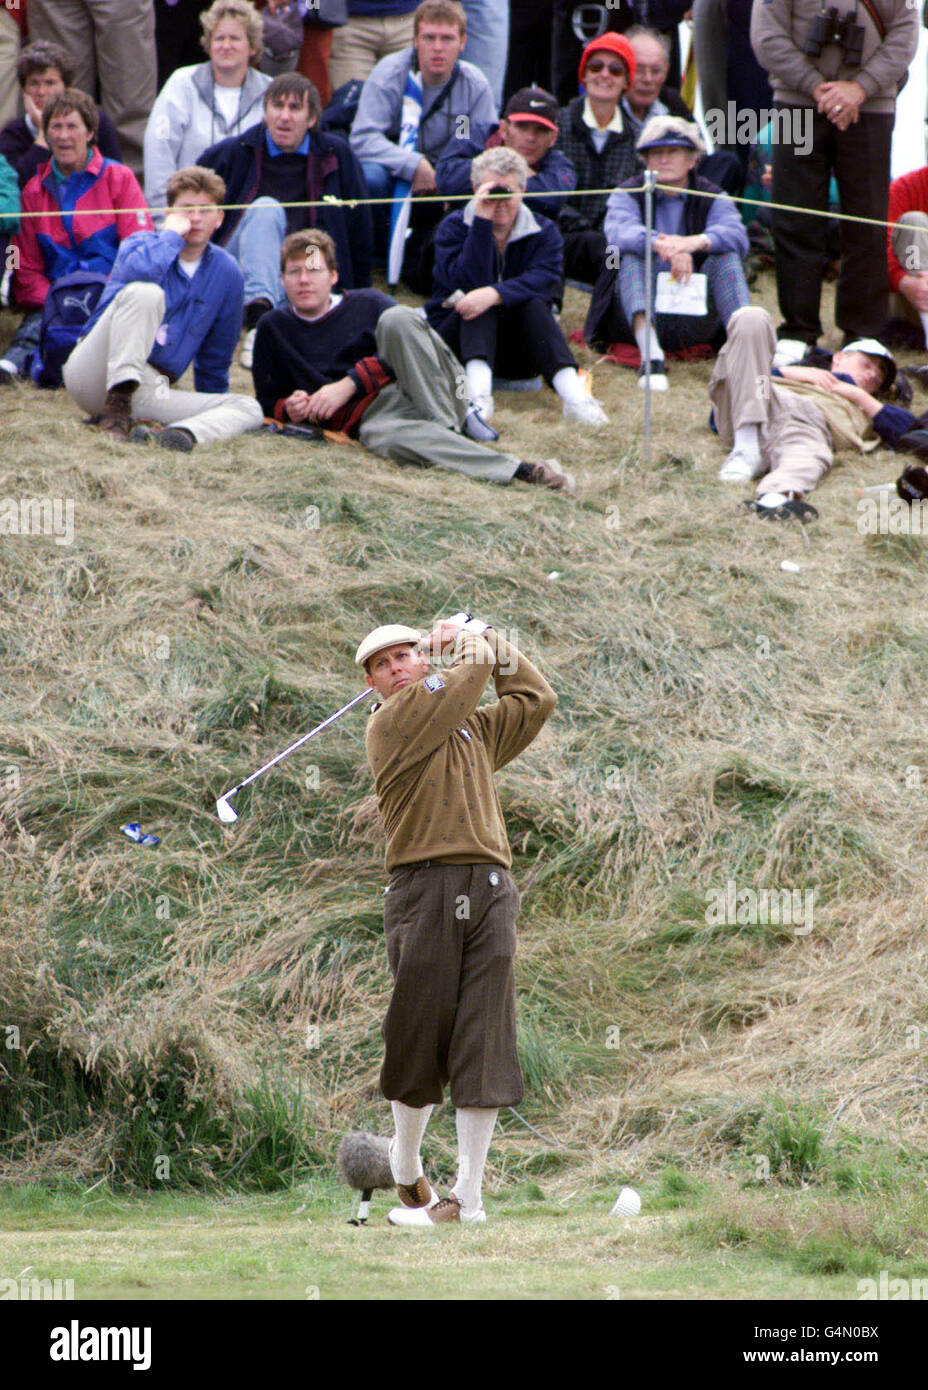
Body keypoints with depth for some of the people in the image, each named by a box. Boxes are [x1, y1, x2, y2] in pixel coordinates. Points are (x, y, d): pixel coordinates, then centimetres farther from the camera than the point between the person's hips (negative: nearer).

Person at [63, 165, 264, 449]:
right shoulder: (142, 244, 1)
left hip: (149, 392, 4)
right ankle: (117, 406, -37)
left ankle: (178, 434, -47)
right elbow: (138, 271, -27)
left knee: (249, 409, -15)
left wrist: (213, 413, 24)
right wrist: (172, 233, -11)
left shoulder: (226, 272, 11)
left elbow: (215, 357, 21)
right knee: (144, 293, -27)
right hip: (94, 375, -4)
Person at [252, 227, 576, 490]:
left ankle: (451, 422, -31)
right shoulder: (273, 329, 20)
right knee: (383, 437, -43)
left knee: (396, 319, -30)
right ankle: (515, 470, -52)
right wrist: (289, 409, -4)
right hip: (369, 416, -1)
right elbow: (268, 400, 21)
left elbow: (408, 348, 1)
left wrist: (350, 384, -10)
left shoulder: (366, 305, 16)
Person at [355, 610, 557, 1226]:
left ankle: (469, 1194, -3)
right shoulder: (391, 723, 4)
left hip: (489, 890, 5)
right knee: (423, 1032, -2)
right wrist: (476, 645, 19)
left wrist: (494, 641, 29)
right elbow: (468, 676, -1)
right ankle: (406, 1167, 20)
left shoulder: (471, 728, 24)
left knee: (484, 1041, -3)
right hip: (425, 888, -5)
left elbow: (538, 699, 34)